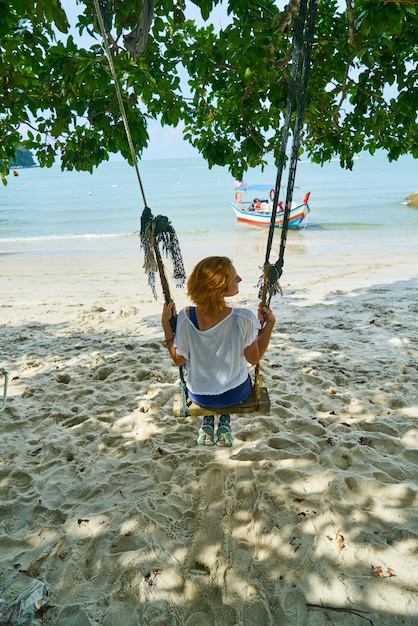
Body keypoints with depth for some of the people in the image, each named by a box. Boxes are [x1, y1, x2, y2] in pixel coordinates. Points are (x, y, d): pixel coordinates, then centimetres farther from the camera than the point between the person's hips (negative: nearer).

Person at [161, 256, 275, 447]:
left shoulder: (185, 317, -25)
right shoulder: (243, 318, -30)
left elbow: (178, 360, -10)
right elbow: (254, 358, -14)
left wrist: (166, 324, -8)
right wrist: (269, 324, -12)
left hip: (198, 395, 1)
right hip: (236, 394, -1)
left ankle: (208, 423, 36)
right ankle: (224, 424, 33)